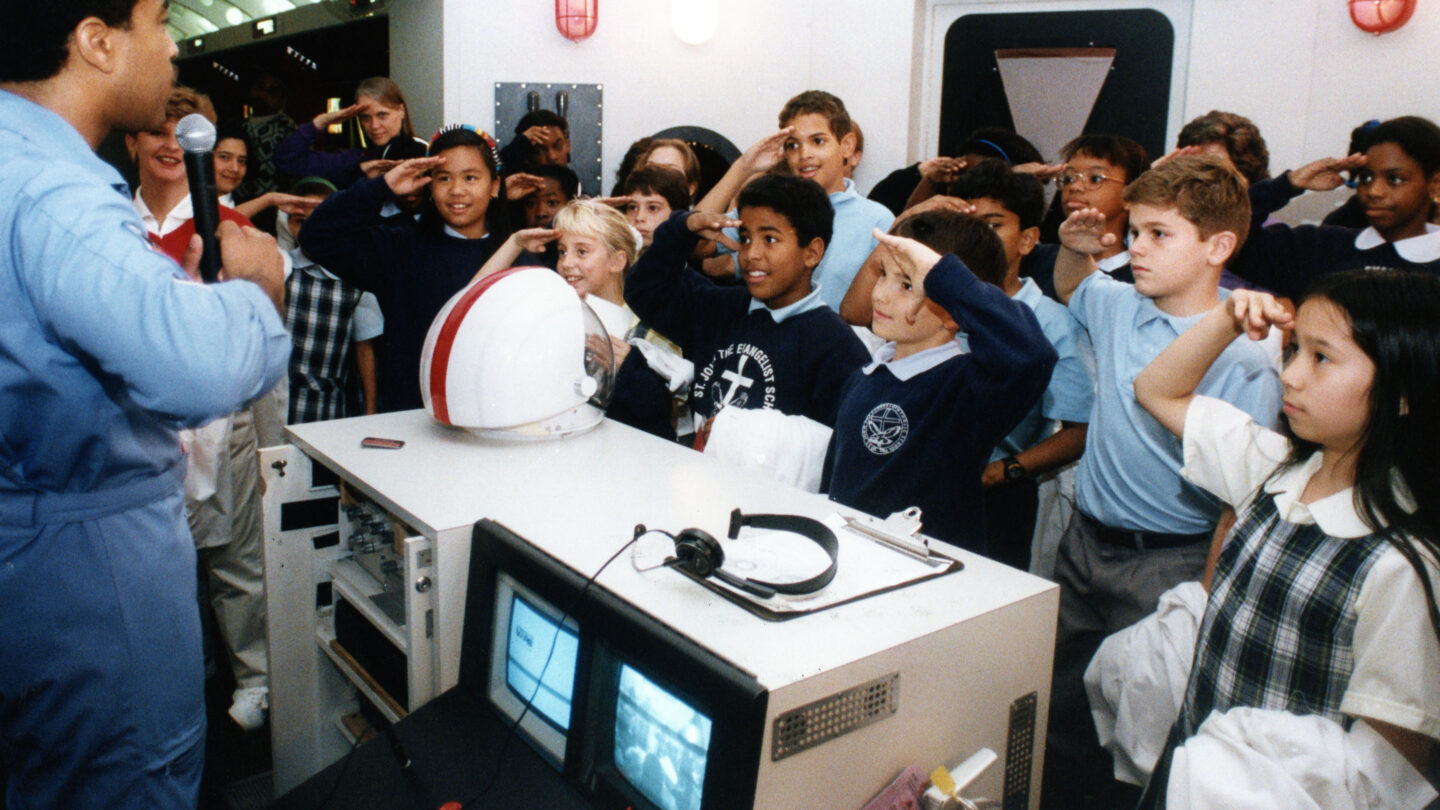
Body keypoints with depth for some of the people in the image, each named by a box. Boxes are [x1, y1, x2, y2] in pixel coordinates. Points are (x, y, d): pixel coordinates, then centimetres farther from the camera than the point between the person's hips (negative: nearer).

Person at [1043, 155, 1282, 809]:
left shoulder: (1244, 363, -18)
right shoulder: (1118, 307, 1)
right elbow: (1069, 290, 26)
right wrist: (1074, 250, 5)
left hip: (1168, 569, -6)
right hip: (1083, 542, 6)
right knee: (1059, 701, 18)